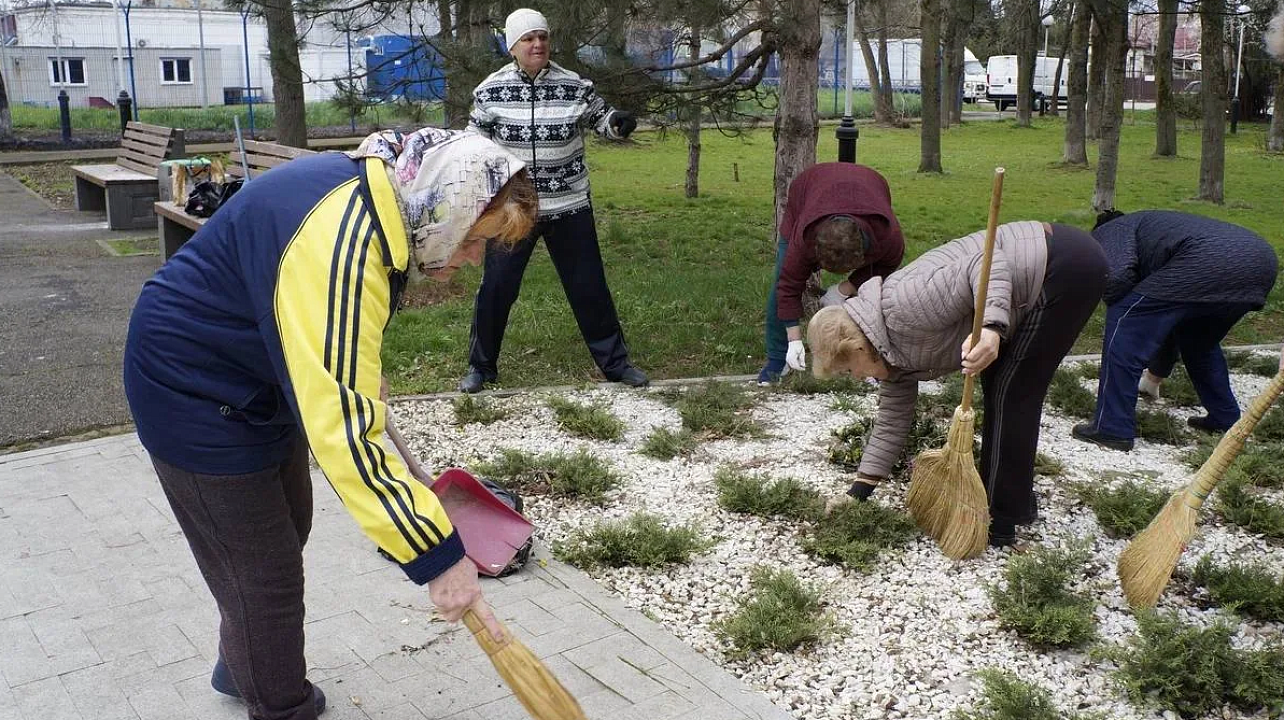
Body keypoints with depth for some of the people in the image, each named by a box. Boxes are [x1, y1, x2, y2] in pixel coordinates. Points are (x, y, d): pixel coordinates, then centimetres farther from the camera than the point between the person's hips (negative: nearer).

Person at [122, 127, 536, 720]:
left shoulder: (375, 188, -7)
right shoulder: (337, 249, -38)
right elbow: (342, 431, -42)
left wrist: (363, 374, 24)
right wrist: (436, 555, -38)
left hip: (259, 373, 10)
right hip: (195, 394, -10)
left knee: (286, 531, 24)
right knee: (264, 574, 0)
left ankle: (241, 668, 47)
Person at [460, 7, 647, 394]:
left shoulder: (574, 85, -6)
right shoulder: (491, 89, -4)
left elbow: (600, 117, 7)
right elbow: (475, 139, 8)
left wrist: (619, 122, -14)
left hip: (569, 206, 0)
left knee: (589, 286, 8)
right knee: (495, 288, 4)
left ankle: (615, 362, 22)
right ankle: (480, 365, 23)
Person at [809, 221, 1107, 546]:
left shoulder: (902, 309, -22)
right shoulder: (892, 349, 8)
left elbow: (988, 264, -27)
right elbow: (893, 420, 12)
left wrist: (991, 328, -41)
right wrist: (857, 493, 13)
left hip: (1067, 263, -10)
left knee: (1010, 392, -4)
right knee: (997, 383, 17)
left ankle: (1000, 522, 6)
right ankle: (1017, 503, 30)